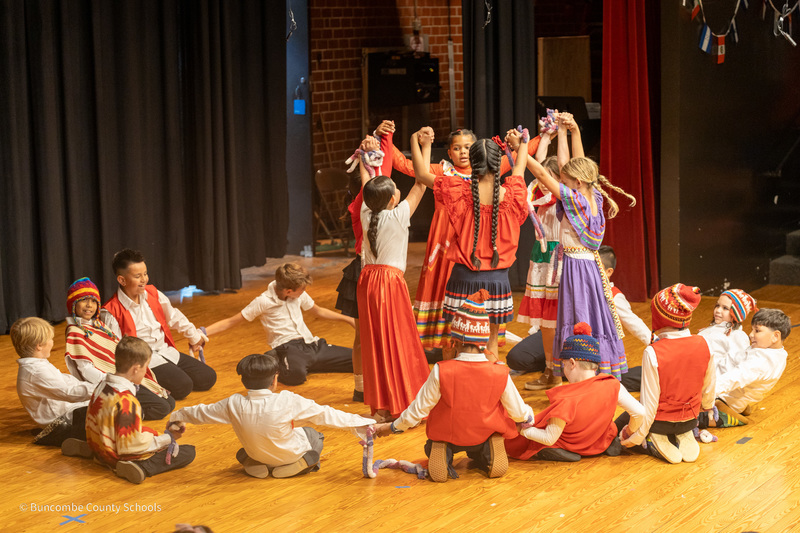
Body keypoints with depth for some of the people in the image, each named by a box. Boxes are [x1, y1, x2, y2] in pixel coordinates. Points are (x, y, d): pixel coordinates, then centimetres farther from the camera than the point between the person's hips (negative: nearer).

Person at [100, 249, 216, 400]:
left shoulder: (153, 294, 5)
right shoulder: (111, 312, -15)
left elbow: (174, 317, 21)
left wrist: (194, 337, 32)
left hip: (167, 352, 8)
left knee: (208, 378, 2)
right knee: (182, 387, -27)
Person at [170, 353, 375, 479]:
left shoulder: (233, 405, -21)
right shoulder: (288, 402, -30)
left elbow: (202, 413, -4)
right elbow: (324, 414, -25)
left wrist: (177, 416, 15)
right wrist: (359, 423, -17)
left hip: (256, 454, 2)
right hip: (290, 453, -2)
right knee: (312, 434, 26)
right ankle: (302, 462, 12)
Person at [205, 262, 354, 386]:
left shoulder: (300, 295, 12)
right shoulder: (263, 302, -6)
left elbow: (318, 311, 32)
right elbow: (230, 322, -2)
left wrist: (348, 320, 34)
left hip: (311, 344, 7)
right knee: (296, 374, -44)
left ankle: (306, 365, 11)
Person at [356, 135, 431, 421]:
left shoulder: (367, 215, 1)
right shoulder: (399, 216, -10)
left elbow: (366, 182, 16)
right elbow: (420, 184, -6)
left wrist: (364, 153, 15)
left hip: (368, 281, 5)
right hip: (391, 280, -5)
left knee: (374, 343, 7)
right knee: (398, 342, 0)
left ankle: (380, 406, 11)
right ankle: (402, 405, 1)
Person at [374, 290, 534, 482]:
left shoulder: (441, 372, -27)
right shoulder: (500, 374, -22)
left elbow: (418, 410, -17)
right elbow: (518, 412, -9)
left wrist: (392, 428, 1)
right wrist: (529, 415, 16)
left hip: (449, 436, -2)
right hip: (485, 435, 2)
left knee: (431, 446, 32)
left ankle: (444, 455, 4)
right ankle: (484, 452, 11)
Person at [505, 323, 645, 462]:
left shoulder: (567, 401, -33)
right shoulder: (612, 387, -22)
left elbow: (549, 438, -27)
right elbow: (639, 412, -18)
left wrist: (523, 430, -13)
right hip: (600, 444, 4)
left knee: (510, 442, 8)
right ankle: (608, 444, 12)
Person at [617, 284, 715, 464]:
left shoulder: (653, 353, -29)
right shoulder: (702, 344, -15)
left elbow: (649, 402, -22)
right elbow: (708, 388, 1)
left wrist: (636, 436, -9)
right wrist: (707, 407, 24)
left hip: (660, 420, -5)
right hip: (689, 420, 6)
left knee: (619, 428, 23)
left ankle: (655, 443, 1)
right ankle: (684, 439, 12)